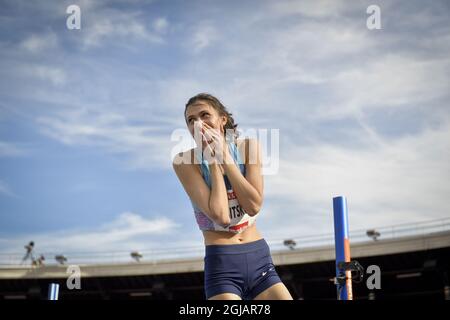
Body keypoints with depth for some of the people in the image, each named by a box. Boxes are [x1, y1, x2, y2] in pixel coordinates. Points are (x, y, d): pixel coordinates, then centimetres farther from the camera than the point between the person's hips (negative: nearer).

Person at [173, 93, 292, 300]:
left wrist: (224, 155, -12)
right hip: (221, 262, -3)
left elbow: (253, 205, -11)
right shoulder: (185, 161, -9)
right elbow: (219, 215, -19)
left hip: (259, 258, 4)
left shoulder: (247, 147, 0)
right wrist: (213, 160, -14)